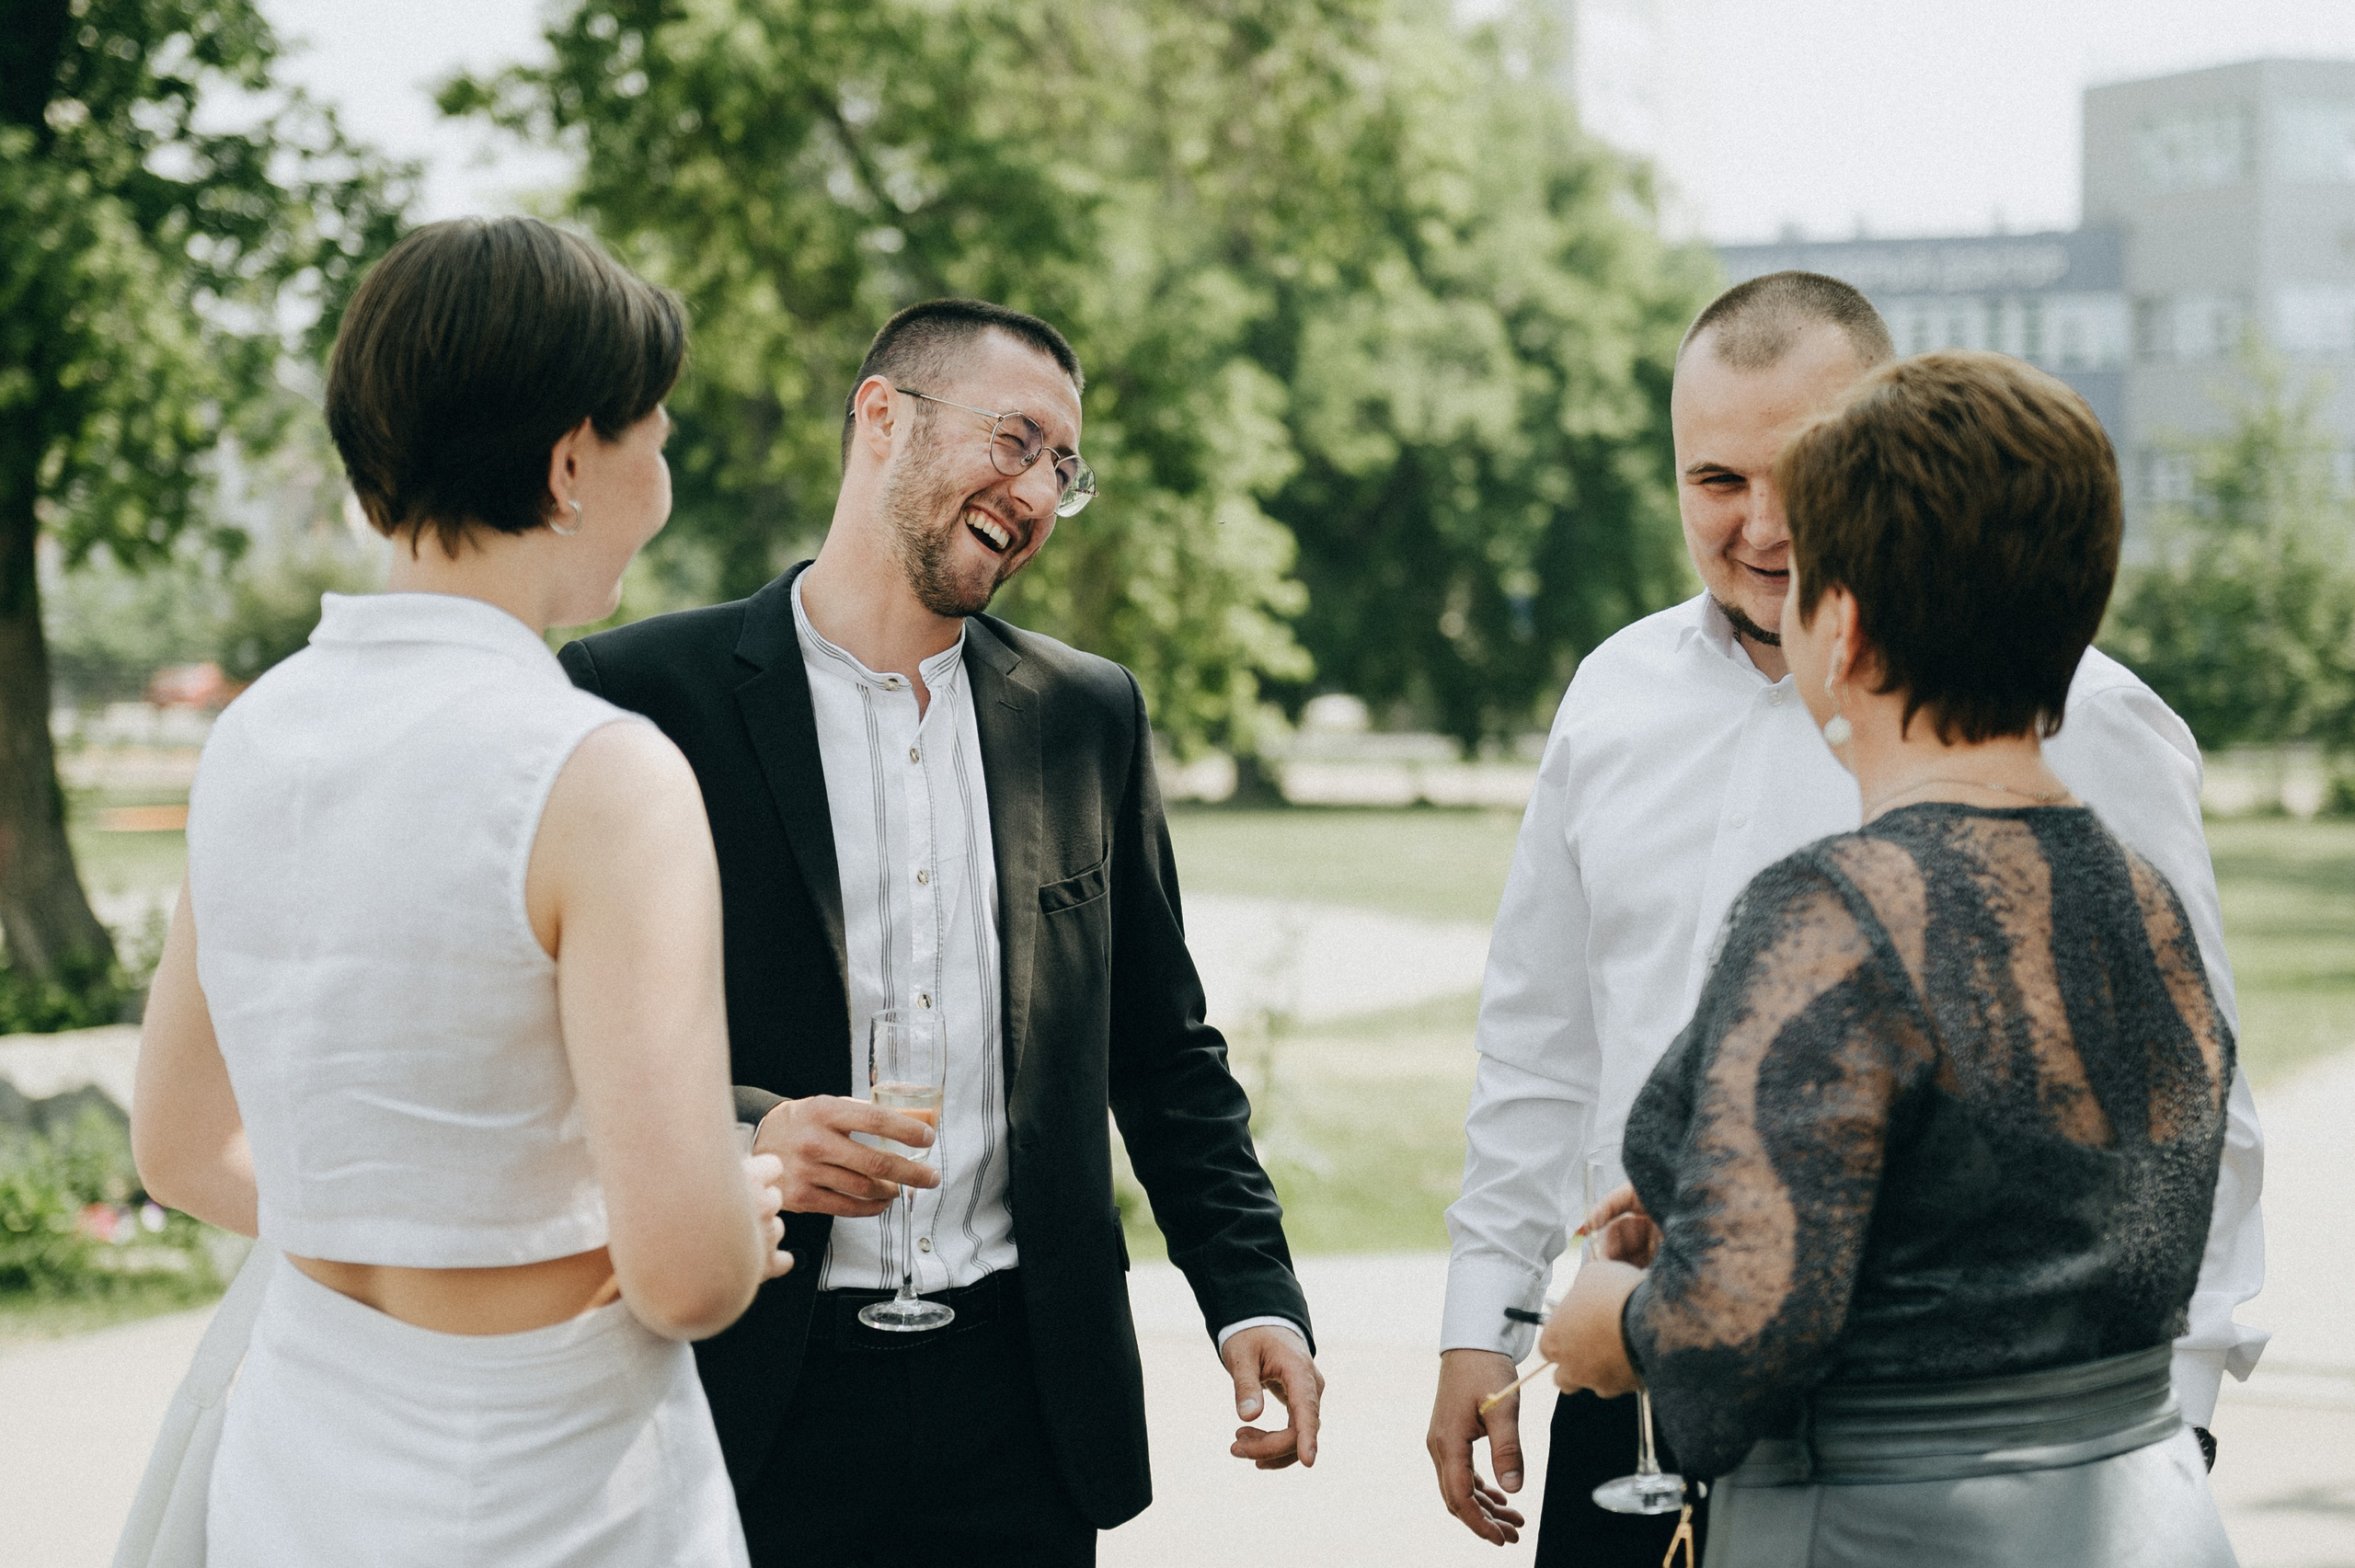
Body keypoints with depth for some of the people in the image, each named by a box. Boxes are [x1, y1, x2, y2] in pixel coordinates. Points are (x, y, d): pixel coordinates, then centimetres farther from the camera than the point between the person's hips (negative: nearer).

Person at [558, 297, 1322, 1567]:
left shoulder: (1090, 715, 11)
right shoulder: (644, 695, -3)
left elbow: (1163, 1050, 15)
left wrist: (1253, 1296, 5)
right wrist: (735, 1132, -19)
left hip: (1027, 1400, 4)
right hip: (757, 1395, -3)